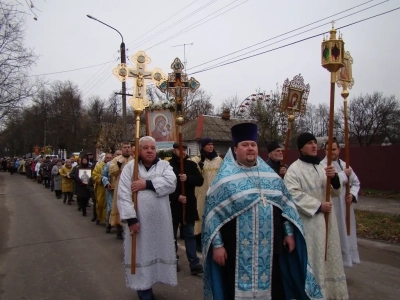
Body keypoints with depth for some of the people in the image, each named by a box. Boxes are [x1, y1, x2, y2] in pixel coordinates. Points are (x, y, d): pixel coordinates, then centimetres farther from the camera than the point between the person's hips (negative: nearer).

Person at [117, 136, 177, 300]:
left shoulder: (164, 165, 4)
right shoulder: (130, 167, -2)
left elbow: (171, 183, -15)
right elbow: (123, 195, -9)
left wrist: (147, 184, -20)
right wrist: (131, 219, -16)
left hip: (160, 220, 3)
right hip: (138, 220, -2)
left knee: (158, 252, 13)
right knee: (141, 253, 7)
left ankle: (146, 285, 33)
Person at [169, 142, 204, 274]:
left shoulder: (191, 164, 6)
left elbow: (200, 180, 0)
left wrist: (188, 178, -17)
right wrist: (176, 196, -19)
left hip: (188, 205, 2)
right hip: (172, 205, -2)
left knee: (190, 235, 5)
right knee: (172, 235, 12)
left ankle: (194, 264, 6)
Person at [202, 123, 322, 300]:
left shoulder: (270, 174, 7)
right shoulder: (225, 177, -6)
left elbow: (285, 205, 12)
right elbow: (213, 214, -8)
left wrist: (289, 232, 8)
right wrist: (217, 244, -12)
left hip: (270, 246, 4)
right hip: (238, 250, -4)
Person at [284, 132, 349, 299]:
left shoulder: (321, 167, 10)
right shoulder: (294, 169, -13)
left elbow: (335, 190, 11)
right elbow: (293, 194, -23)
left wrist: (334, 178, -10)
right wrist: (318, 206, -21)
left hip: (326, 219, 7)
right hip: (308, 221, -7)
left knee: (328, 255, 18)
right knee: (312, 259, -1)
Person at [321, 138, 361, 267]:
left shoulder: (344, 164, 11)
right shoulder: (323, 165, -12)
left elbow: (356, 182, 16)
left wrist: (352, 195, -3)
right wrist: (344, 174, -14)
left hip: (345, 206, 7)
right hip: (331, 206, -7)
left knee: (345, 233, 16)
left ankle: (344, 257, 32)